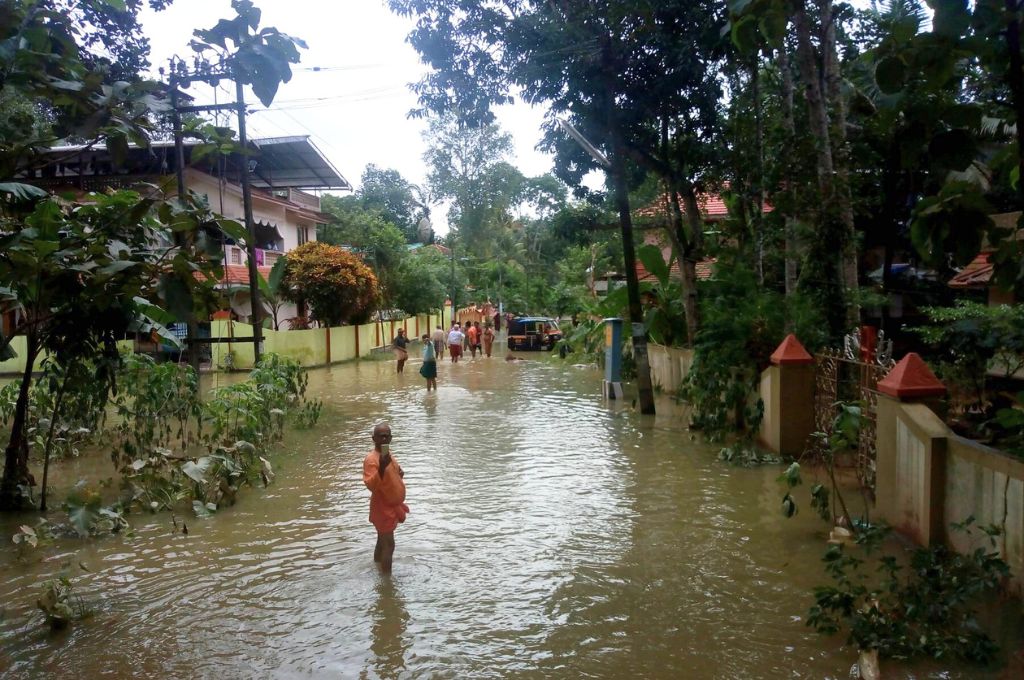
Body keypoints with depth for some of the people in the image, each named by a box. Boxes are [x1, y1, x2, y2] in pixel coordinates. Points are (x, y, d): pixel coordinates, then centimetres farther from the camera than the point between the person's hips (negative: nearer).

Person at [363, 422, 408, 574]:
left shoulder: (387, 454, 6)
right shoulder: (371, 459, -23)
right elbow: (371, 485, -34)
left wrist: (399, 474, 2)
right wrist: (382, 468, -46)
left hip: (391, 507, 9)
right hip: (383, 509, -9)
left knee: (382, 542, 22)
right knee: (389, 545, -6)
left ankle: (377, 570, 37)